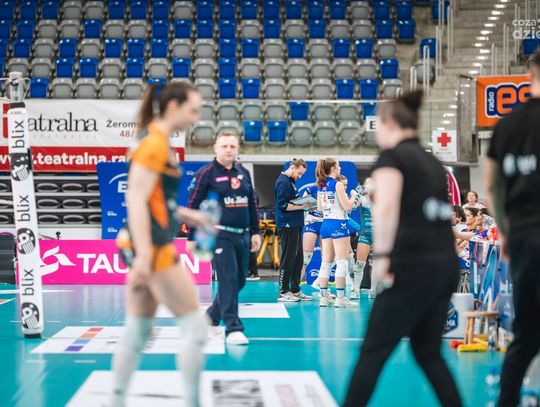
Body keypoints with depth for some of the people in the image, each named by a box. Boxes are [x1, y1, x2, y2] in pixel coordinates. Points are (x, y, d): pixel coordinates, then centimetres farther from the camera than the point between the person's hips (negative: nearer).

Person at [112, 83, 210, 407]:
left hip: (145, 247, 10)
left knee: (137, 333, 11)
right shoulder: (155, 143, -13)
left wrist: (186, 215, 15)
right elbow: (136, 199, -20)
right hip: (153, 247, -10)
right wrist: (144, 254, -26)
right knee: (196, 327, -4)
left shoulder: (155, 140, 15)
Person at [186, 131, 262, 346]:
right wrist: (191, 238, -6)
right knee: (228, 280, -11)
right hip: (220, 235, -6)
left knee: (239, 281, 10)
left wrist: (255, 232, 14)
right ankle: (233, 329, -8)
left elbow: (252, 204, 19)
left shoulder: (244, 173, 12)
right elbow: (193, 205, -5)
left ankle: (211, 318, 28)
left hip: (242, 235, 6)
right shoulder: (206, 173, -5)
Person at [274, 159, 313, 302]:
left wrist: (304, 203, 8)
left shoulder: (290, 181, 19)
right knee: (287, 259, -6)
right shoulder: (283, 182, -12)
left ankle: (295, 290, 17)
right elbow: (283, 205, -18)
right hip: (287, 226, -10)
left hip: (295, 225, 10)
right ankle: (283, 292, -1)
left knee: (298, 258, 12)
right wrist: (301, 206, -16)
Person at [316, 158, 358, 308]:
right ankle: (340, 298, -9)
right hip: (339, 223, -7)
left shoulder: (321, 186, 10)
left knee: (326, 262, 9)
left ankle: (324, 297, 9)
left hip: (326, 223, 7)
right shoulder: (337, 184, -11)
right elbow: (347, 206, -13)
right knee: (342, 262, -5)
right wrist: (353, 195, 5)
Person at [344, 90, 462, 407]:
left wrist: (381, 255, -18)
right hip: (447, 265, 7)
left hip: (413, 265, -7)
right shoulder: (432, 161, 18)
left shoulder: (392, 156, -4)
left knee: (374, 351, -1)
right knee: (428, 352, 14)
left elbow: (386, 206, -20)